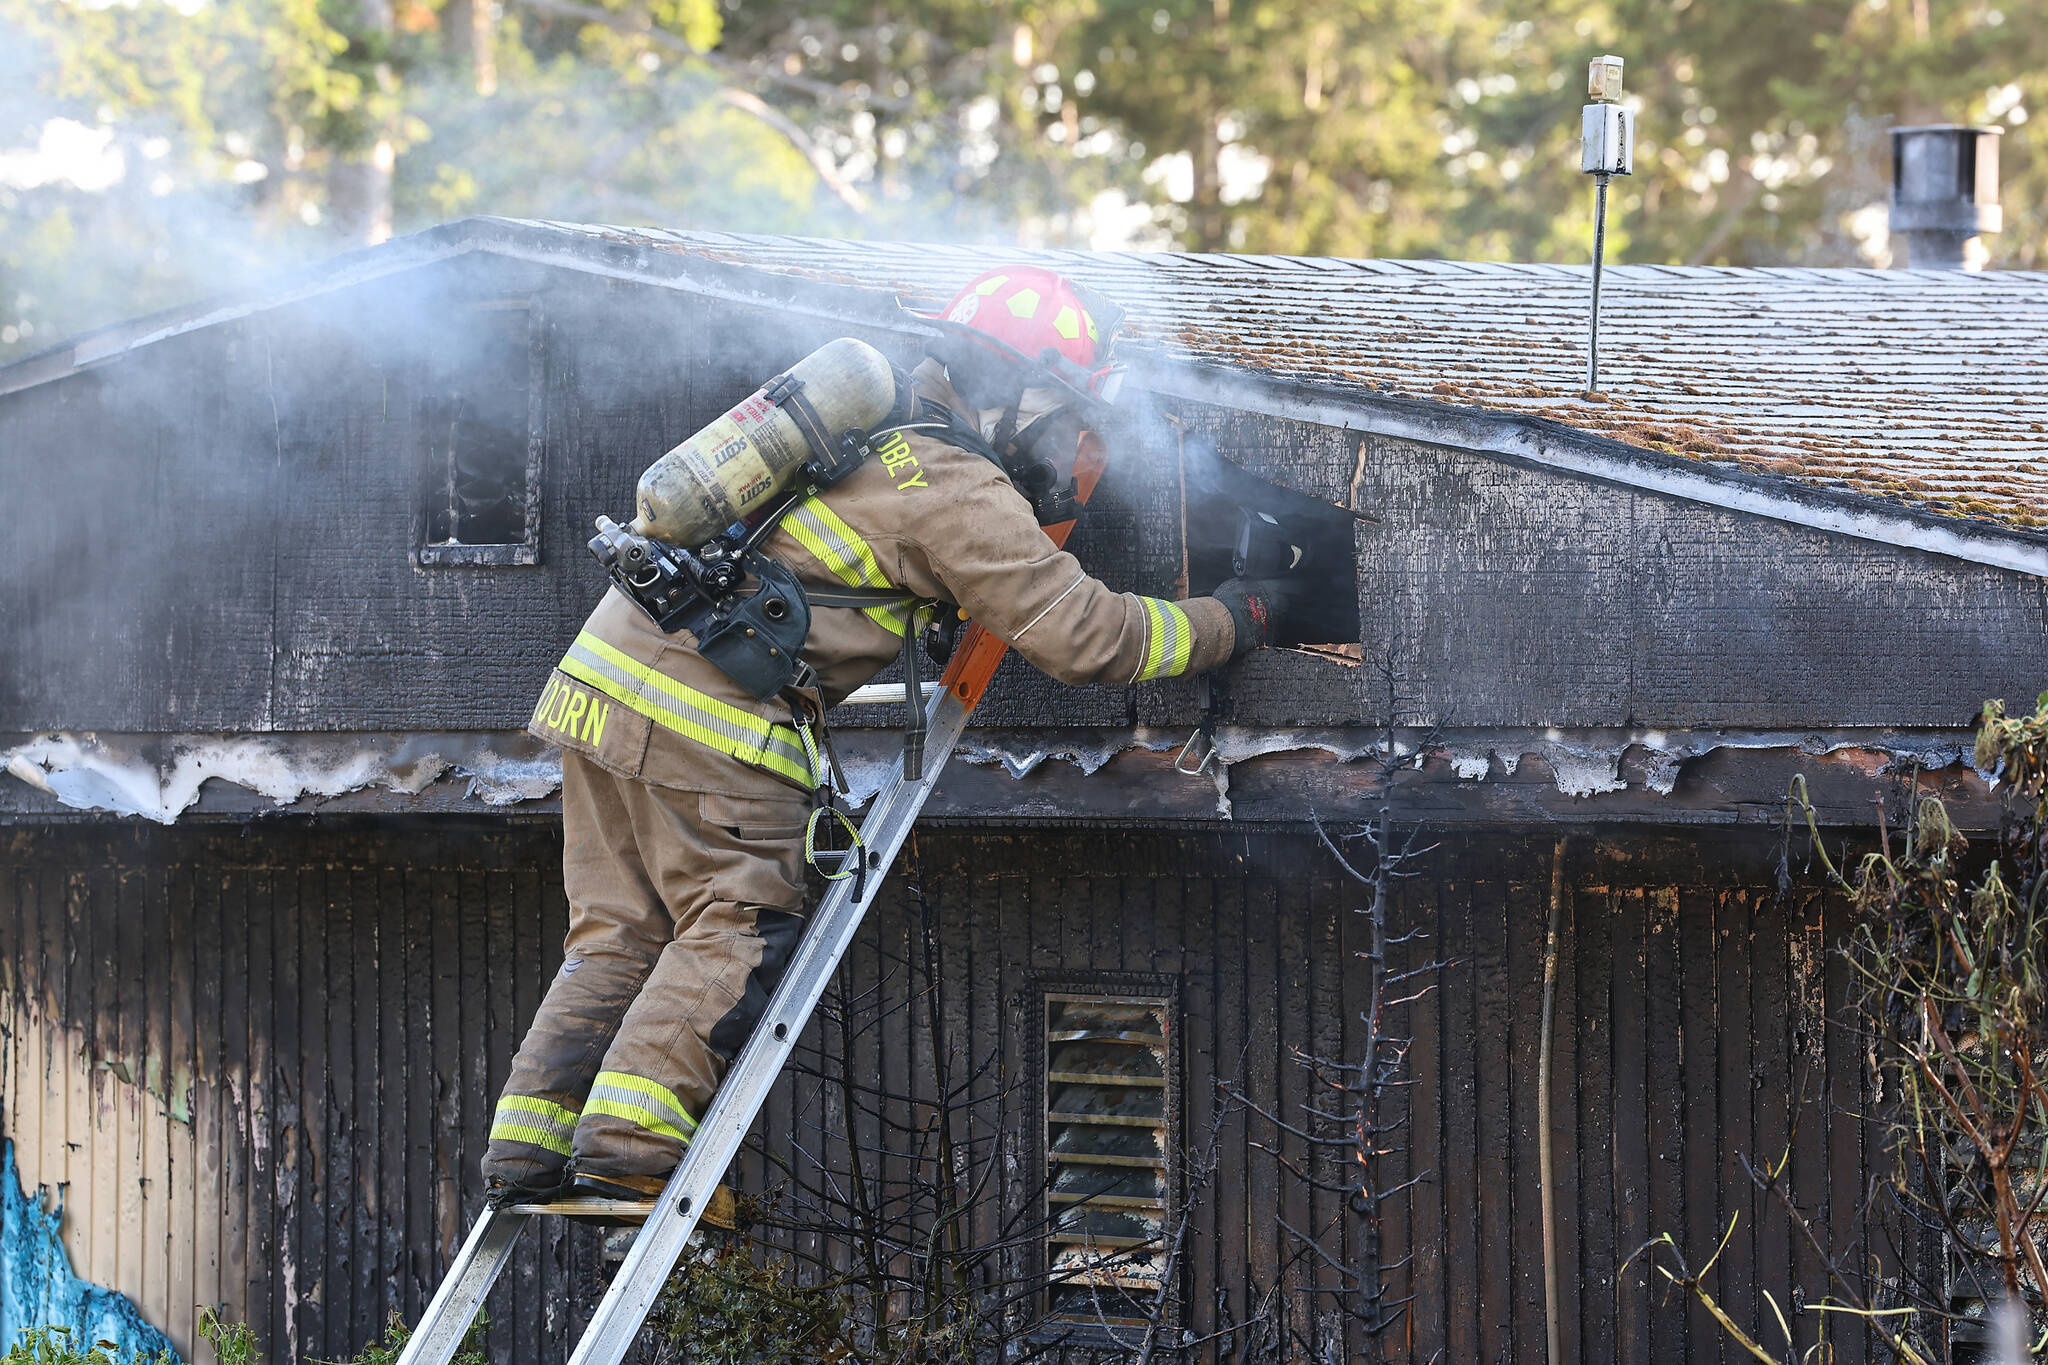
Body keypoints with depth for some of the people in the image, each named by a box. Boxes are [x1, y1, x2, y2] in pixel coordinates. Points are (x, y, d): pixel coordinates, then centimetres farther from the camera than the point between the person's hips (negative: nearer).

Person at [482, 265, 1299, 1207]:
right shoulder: (958, 491, -7)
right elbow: (1085, 634, -7)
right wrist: (1231, 622, 4)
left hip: (603, 673, 8)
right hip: (708, 717, -8)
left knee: (619, 933, 11)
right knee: (737, 931, -2)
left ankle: (530, 1150, 5)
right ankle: (628, 1150, -12)